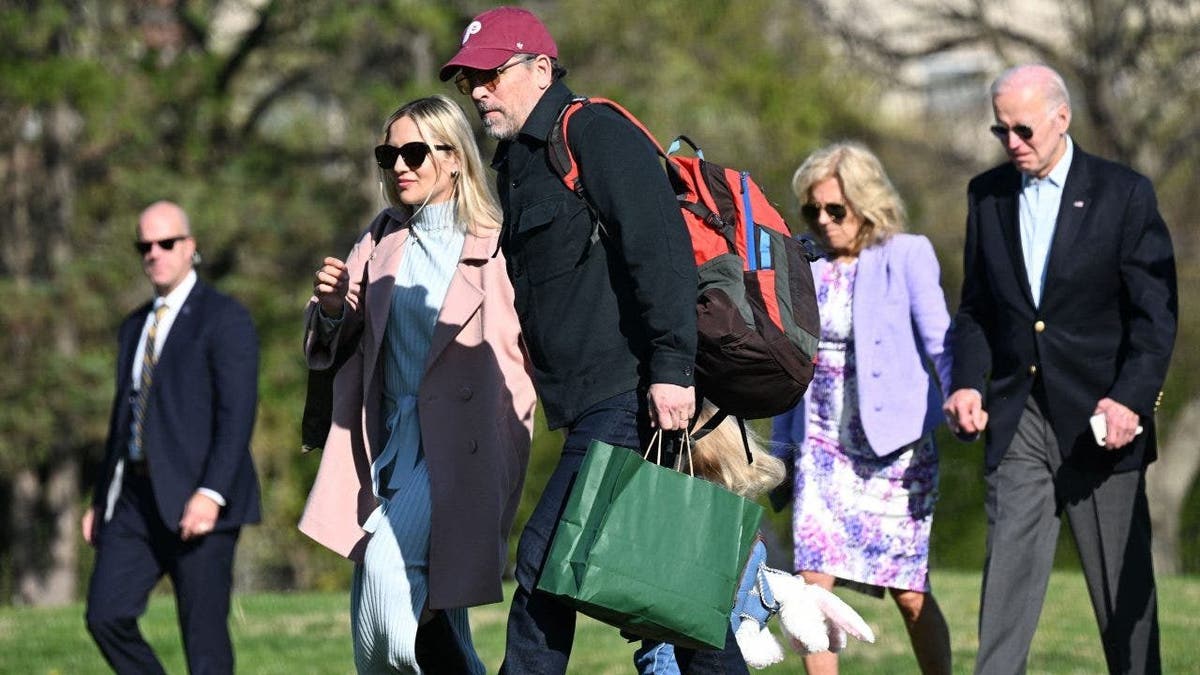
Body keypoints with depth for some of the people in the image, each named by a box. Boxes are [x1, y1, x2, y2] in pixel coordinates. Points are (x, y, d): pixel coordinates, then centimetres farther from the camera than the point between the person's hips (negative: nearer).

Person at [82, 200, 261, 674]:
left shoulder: (224, 318, -5)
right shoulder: (135, 328, 20)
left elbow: (237, 415, -14)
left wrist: (211, 494, -24)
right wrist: (102, 500, 19)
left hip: (199, 499, -7)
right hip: (136, 497, 7)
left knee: (204, 636, -6)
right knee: (106, 615, -6)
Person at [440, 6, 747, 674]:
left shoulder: (594, 133, -7)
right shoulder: (517, 162, 22)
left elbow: (662, 248, -17)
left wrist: (671, 366, -24)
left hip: (631, 392, -10)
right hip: (599, 405, 10)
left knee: (545, 559, -11)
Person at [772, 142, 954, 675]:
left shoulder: (907, 256, -1)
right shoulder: (808, 270, 9)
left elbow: (938, 340, -10)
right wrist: (781, 447, 14)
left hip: (896, 448, -3)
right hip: (823, 447, 3)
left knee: (909, 591, 0)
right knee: (812, 579, -10)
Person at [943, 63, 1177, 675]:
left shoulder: (1124, 193, -3)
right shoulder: (987, 194, 10)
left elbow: (1155, 312, -6)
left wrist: (1132, 398, -18)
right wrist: (968, 382, -2)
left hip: (1100, 419, -3)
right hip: (1017, 416, 3)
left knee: (1123, 585, 4)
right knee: (1007, 572, -6)